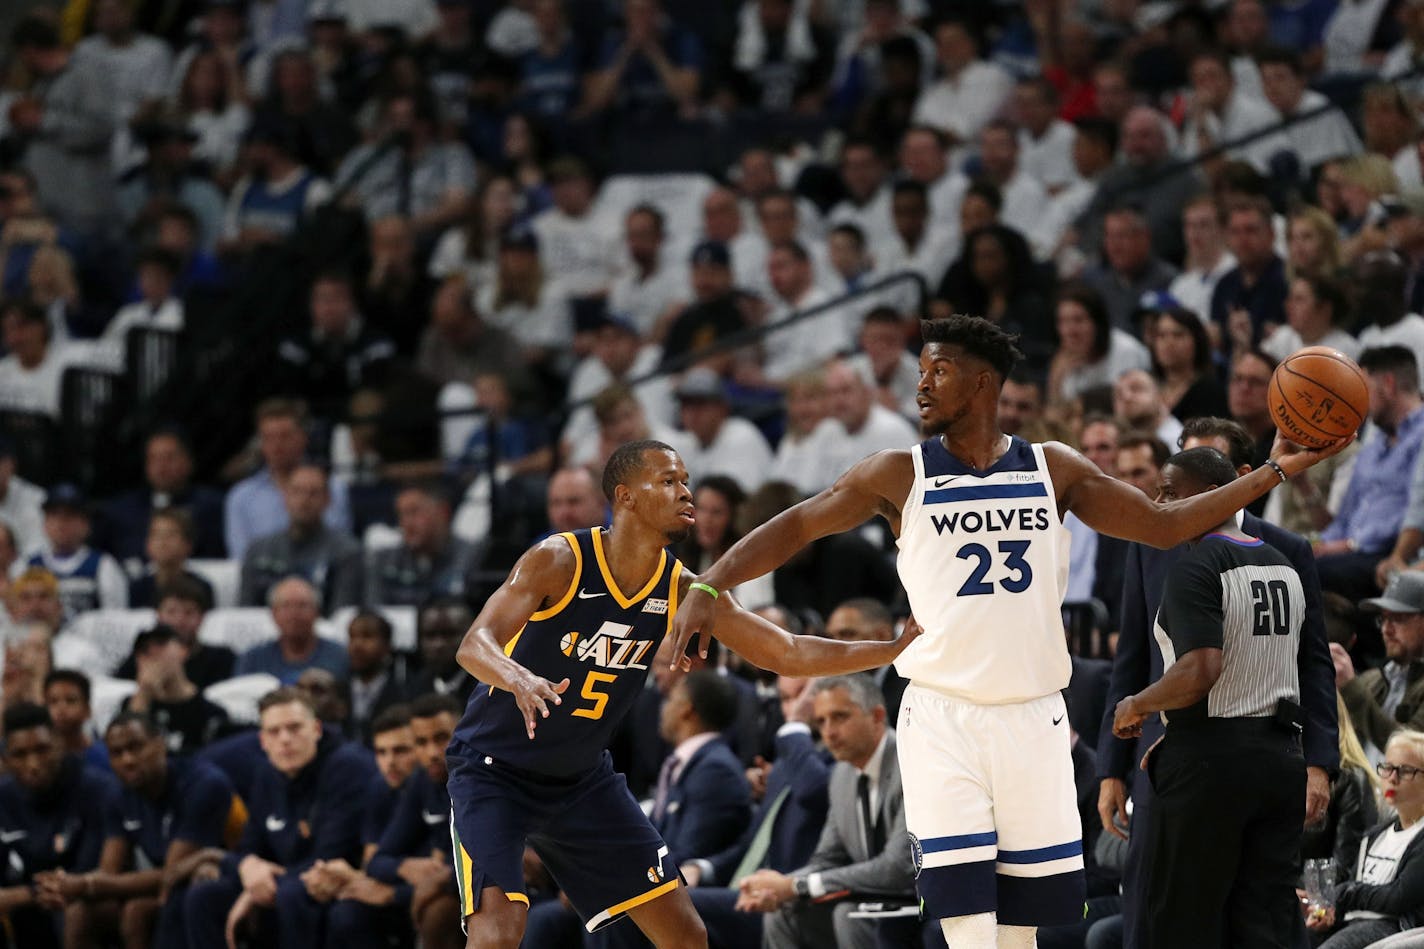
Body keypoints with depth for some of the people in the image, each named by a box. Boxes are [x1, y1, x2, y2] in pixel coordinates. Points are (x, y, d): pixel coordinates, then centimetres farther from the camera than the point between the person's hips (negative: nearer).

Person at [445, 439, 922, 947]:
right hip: (494, 768, -6)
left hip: (582, 778, 6)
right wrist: (519, 680, -53)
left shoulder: (684, 592, -5)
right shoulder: (558, 561, -21)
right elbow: (475, 645, -31)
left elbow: (789, 653, -1)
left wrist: (896, 649, -11)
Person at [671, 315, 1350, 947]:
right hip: (943, 716, -2)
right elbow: (794, 526, 2)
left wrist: (1279, 470, 6)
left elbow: (1163, 525, 12)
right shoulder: (900, 475, 2)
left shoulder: (1052, 468, 8)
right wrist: (708, 588, -13)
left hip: (1034, 717, 3)